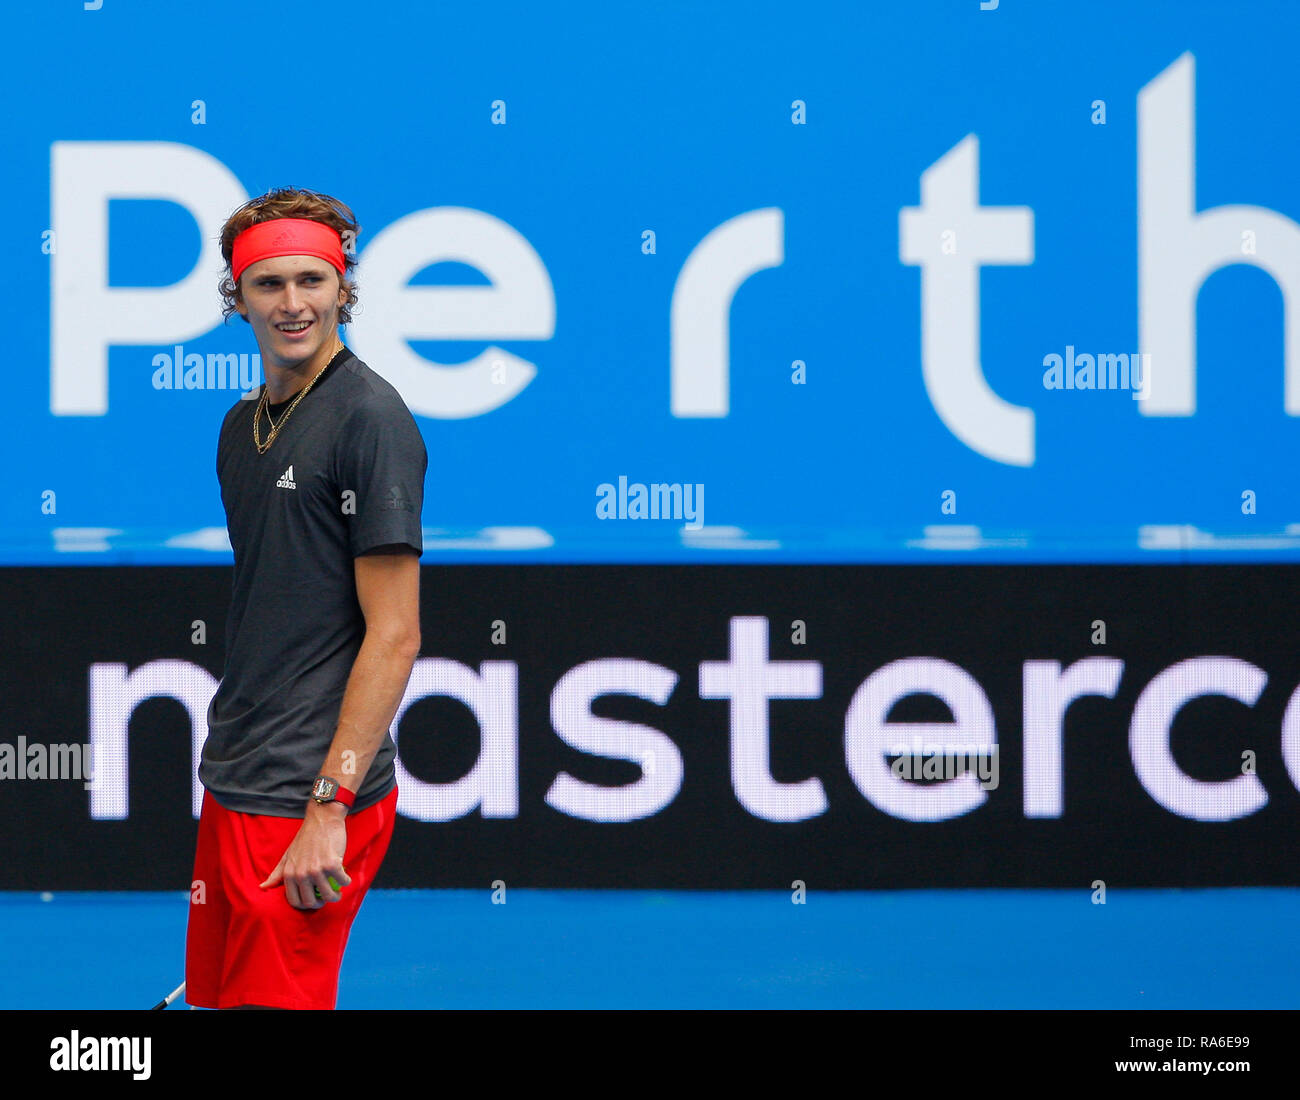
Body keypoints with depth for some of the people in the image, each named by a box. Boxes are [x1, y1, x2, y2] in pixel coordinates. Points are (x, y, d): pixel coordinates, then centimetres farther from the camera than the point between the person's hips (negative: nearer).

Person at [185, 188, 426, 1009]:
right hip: (232, 789, 8)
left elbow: (394, 635, -15)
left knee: (273, 1000, -8)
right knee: (220, 993, 11)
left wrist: (331, 804, -19)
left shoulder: (370, 416, -11)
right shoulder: (242, 427, 14)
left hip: (309, 809, -8)